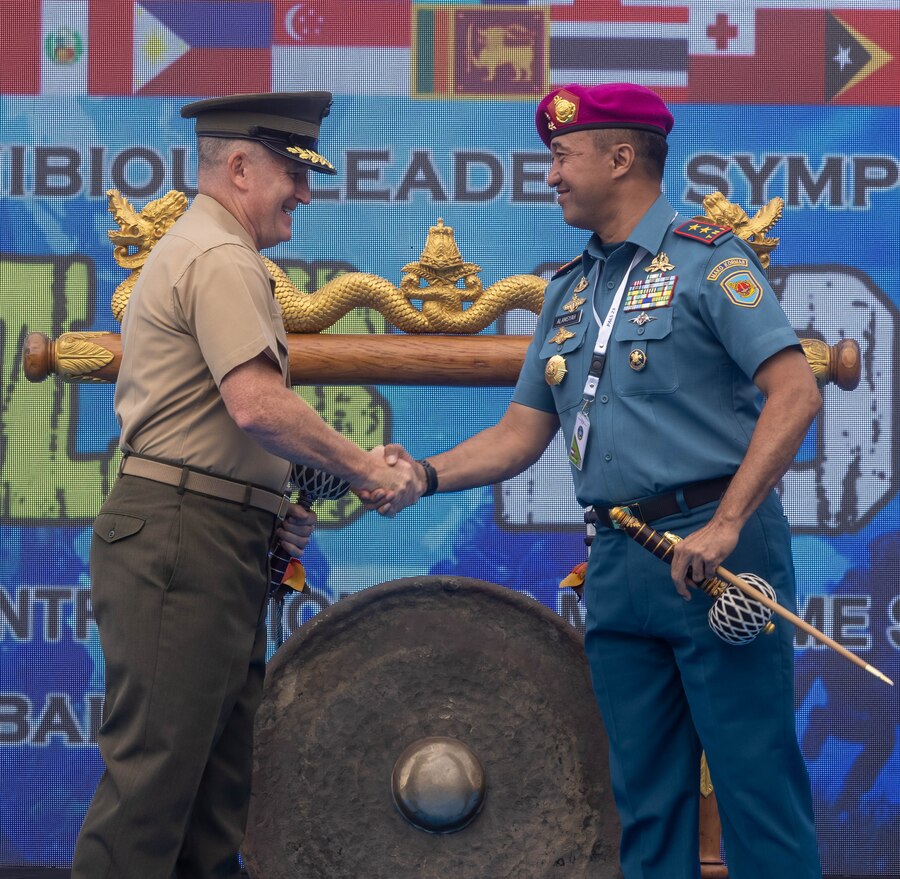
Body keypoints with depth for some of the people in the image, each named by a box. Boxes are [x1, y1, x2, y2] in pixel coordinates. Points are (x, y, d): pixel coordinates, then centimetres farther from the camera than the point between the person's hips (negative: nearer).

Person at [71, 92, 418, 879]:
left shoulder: (191, 250, 24)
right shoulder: (220, 259, -10)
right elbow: (256, 404, -22)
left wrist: (268, 508, 15)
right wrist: (366, 468, -13)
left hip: (211, 545, 11)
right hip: (182, 539, -11)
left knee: (222, 771, 10)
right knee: (155, 764, -12)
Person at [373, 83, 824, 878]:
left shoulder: (705, 260, -5)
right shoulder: (570, 292, 17)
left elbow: (795, 393, -14)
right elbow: (520, 435, 17)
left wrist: (726, 525, -21)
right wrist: (427, 475, -1)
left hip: (714, 554, -7)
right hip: (619, 565, 7)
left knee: (755, 781, -6)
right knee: (645, 801, 9)